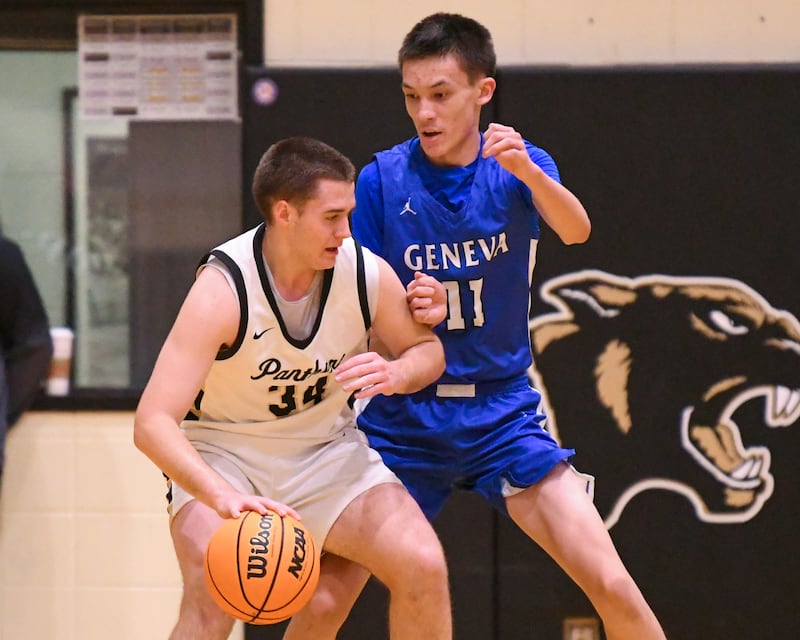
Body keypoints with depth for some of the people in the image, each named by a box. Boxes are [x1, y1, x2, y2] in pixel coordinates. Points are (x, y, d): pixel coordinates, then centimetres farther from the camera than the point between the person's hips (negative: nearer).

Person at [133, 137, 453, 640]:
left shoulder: (366, 273, -16)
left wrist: (395, 375, -21)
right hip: (223, 452, -4)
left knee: (423, 565, -14)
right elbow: (153, 423, -35)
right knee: (212, 595, -29)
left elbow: (428, 349, 5)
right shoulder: (223, 288, -29)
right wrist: (224, 497, -52)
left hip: (327, 448, 4)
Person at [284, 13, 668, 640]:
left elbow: (575, 229, -25)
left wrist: (527, 171, -45)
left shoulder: (519, 166, -4)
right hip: (402, 418, 0)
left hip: (502, 412, 0)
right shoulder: (382, 180, -5)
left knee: (613, 587, -12)